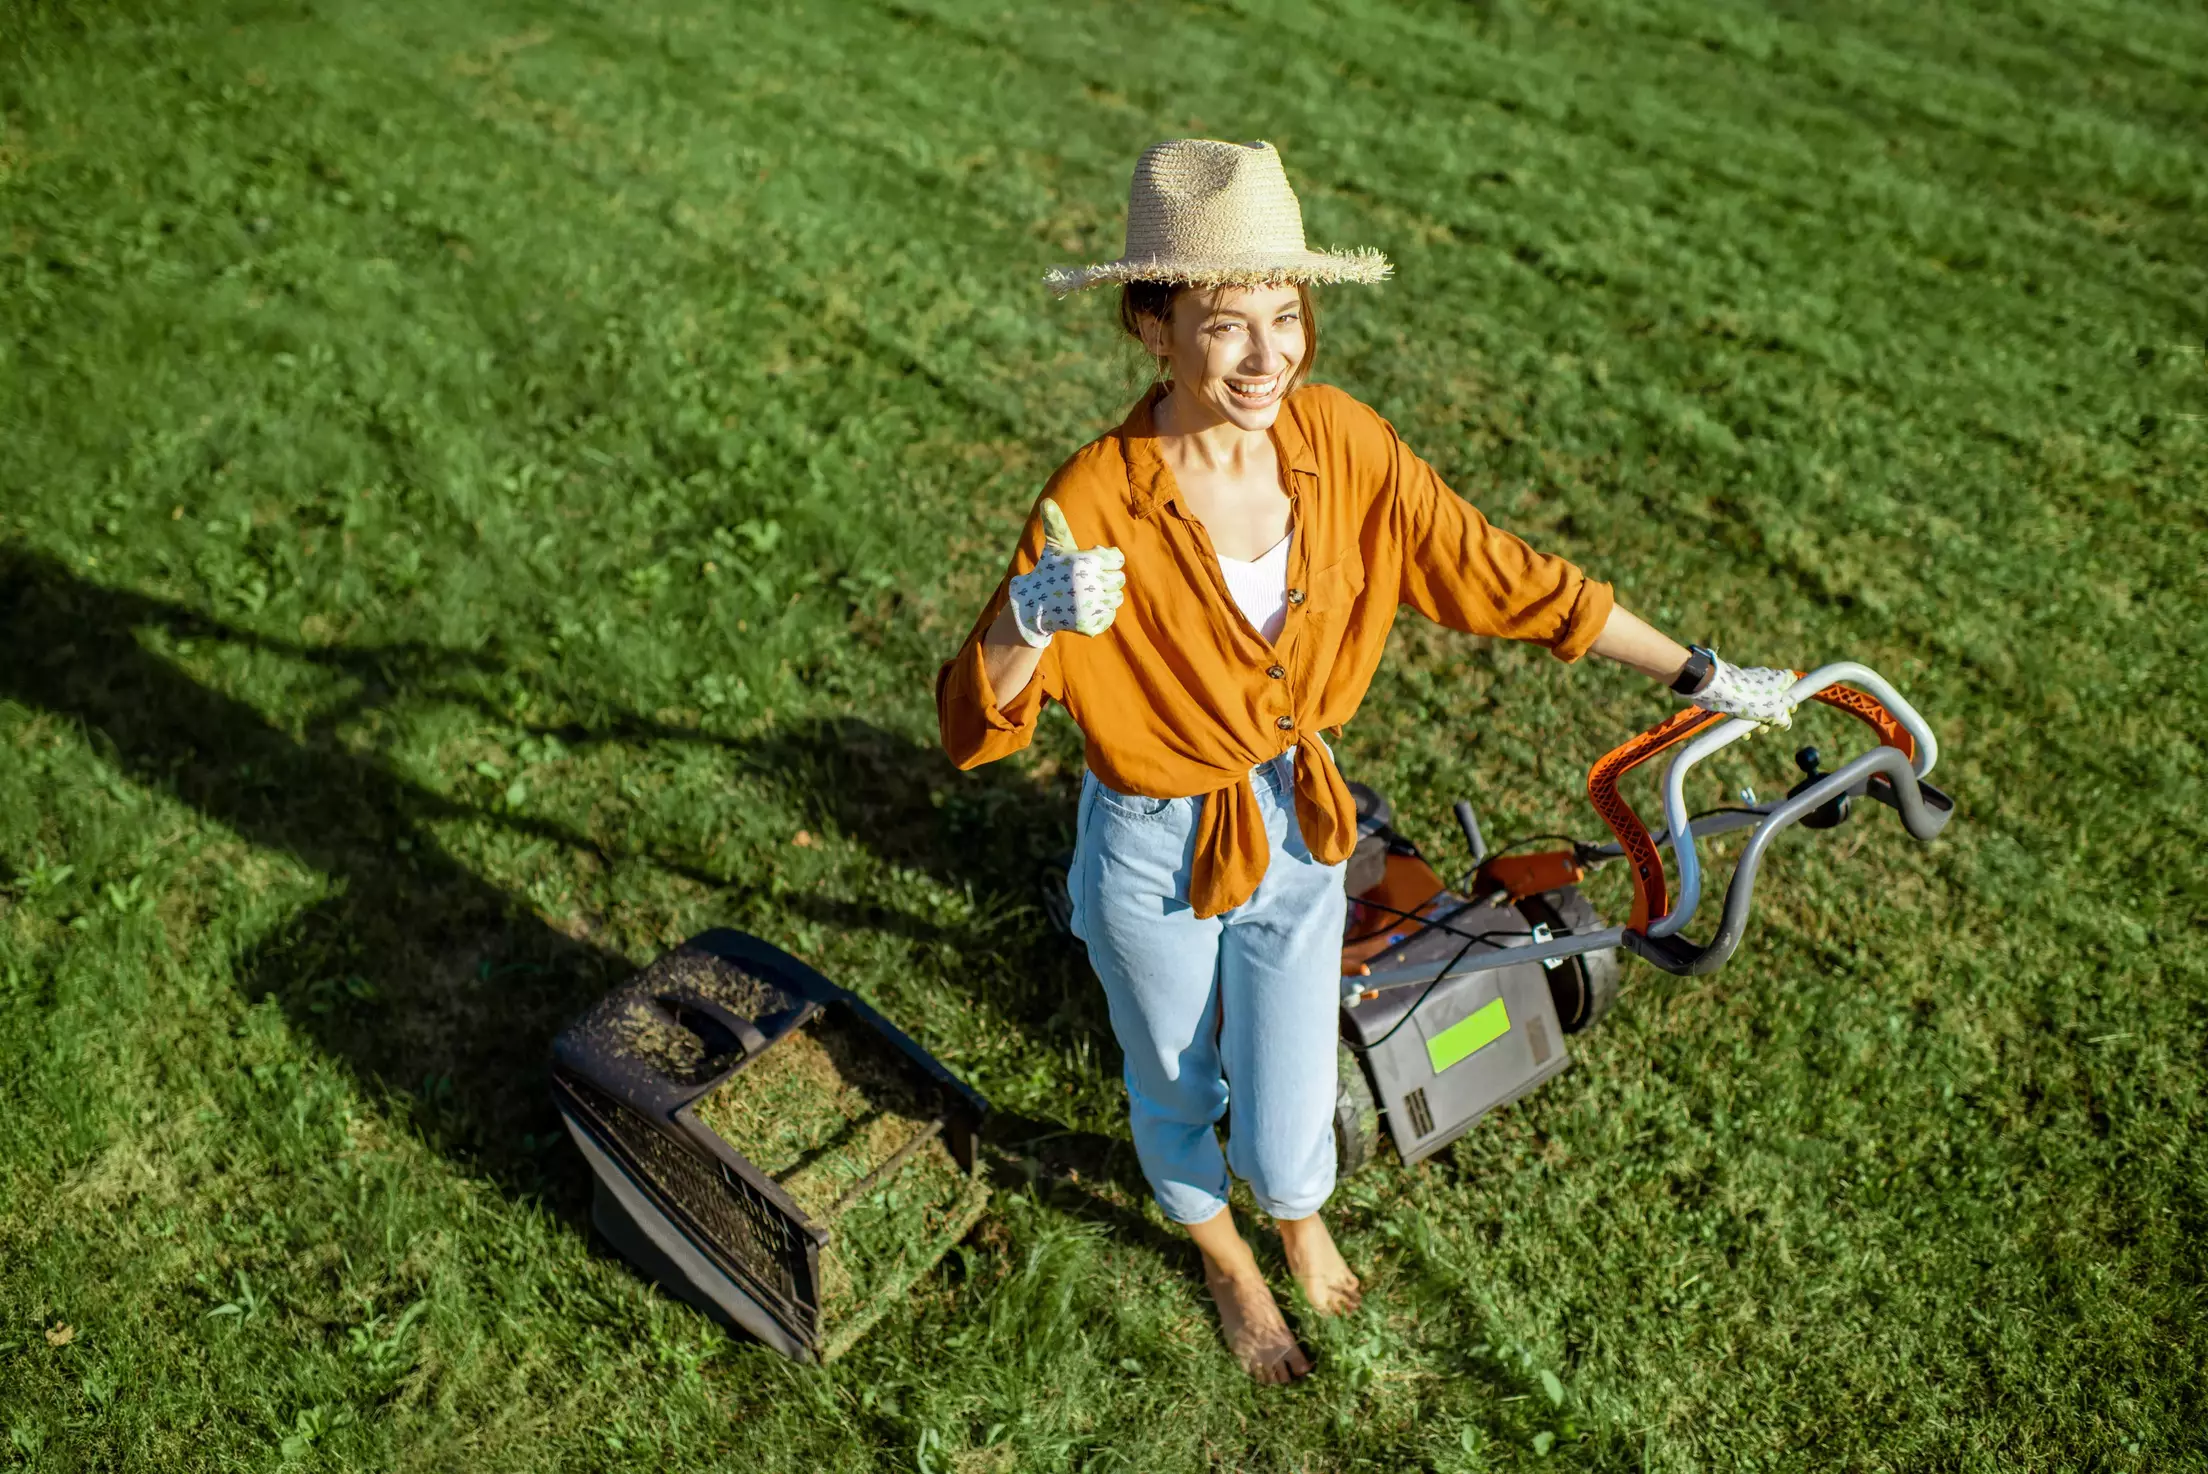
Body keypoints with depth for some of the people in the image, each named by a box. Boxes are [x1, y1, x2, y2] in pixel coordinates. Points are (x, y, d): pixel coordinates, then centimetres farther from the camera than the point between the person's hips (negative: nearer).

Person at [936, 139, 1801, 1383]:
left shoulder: (1338, 439, -15)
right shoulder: (1096, 504, -27)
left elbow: (1493, 572, -5)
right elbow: (975, 731, -25)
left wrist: (1697, 672, -1)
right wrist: (1026, 626, -47)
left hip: (1297, 830, 3)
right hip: (1156, 858, -2)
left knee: (1287, 1135, 12)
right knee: (1177, 1095, 23)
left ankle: (1301, 1217, 53)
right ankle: (1228, 1263, 59)